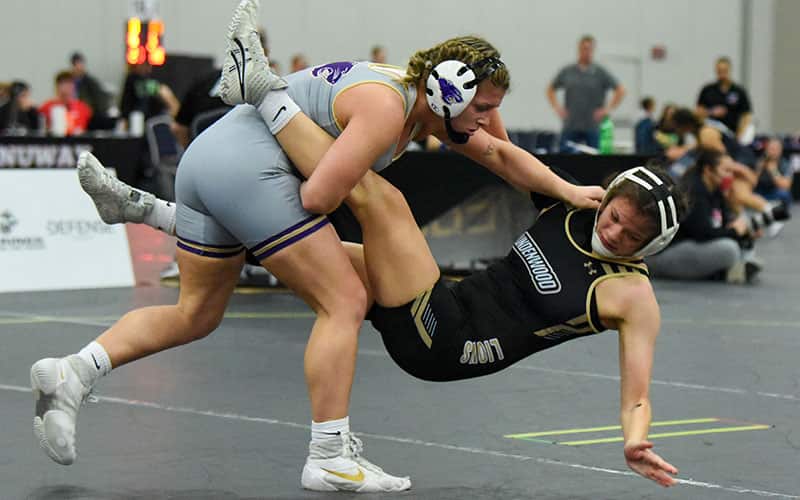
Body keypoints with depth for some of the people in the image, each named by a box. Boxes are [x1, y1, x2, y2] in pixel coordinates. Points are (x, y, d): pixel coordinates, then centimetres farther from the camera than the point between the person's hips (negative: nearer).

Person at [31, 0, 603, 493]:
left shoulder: (425, 101, 14)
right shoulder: (385, 107, -15)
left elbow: (498, 152, 27)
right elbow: (317, 196, -20)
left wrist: (565, 190, 21)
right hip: (249, 169, -10)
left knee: (194, 315, 18)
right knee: (345, 302, -6)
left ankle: (71, 373, 6)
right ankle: (330, 459, -7)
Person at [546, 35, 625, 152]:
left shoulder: (600, 73, 2)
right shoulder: (567, 71, 8)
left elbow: (620, 90, 1)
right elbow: (551, 89, 20)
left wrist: (608, 109, -6)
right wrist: (557, 107, 7)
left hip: (592, 127, -2)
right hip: (570, 125, 2)